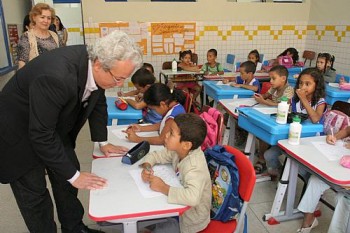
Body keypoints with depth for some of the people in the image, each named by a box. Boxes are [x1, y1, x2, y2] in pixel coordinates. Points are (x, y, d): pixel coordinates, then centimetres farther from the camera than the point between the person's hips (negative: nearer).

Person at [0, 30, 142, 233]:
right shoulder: (56, 77, -40)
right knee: (34, 192, 0)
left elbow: (98, 103, 2)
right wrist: (73, 176, -23)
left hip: (52, 127, 7)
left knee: (67, 172, 10)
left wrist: (103, 141, 4)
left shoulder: (94, 65, -17)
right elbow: (41, 135, -31)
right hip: (20, 133, -6)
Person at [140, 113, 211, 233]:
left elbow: (192, 197, -48)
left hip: (192, 219, -6)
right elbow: (154, 155, 1)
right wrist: (146, 167, -19)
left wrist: (163, 187, -37)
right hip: (182, 208, 6)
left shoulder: (194, 166, -33)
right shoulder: (177, 151, -12)